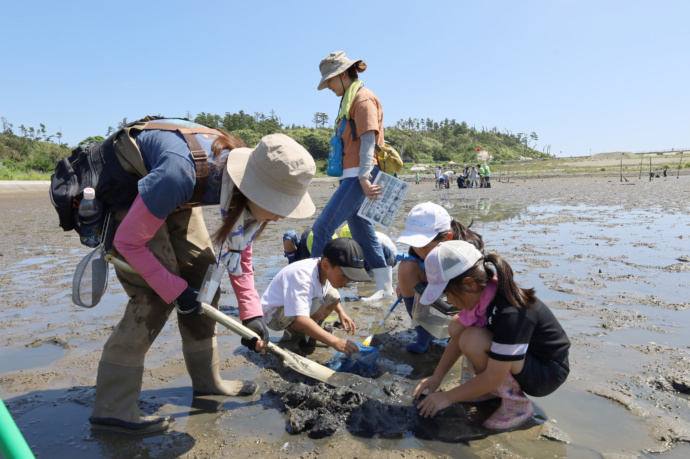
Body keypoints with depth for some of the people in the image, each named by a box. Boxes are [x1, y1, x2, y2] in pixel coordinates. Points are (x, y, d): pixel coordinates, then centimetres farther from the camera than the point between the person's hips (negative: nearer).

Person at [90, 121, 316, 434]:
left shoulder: (243, 178, -20)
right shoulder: (181, 175, -43)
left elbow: (239, 253, -6)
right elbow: (128, 241, -29)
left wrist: (251, 314, -10)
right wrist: (175, 290, -24)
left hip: (172, 197, 7)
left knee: (202, 274, 1)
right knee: (153, 295, -16)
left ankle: (207, 380, 17)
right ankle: (112, 409, -5)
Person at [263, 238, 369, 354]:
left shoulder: (326, 270, -10)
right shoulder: (302, 276, -38)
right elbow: (300, 319, -48)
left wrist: (341, 312, 1)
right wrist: (335, 341, -52)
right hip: (272, 313, -9)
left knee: (333, 296, -4)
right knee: (317, 307, -33)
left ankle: (303, 337, 6)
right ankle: (291, 338, -6)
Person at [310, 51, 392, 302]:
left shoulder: (363, 97, -6)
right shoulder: (350, 99, 22)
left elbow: (368, 140, -16)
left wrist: (364, 178, -24)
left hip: (360, 175, -10)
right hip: (351, 175, 10)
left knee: (322, 226, -13)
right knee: (362, 232, 10)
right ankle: (385, 287, 17)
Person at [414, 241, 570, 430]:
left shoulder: (510, 313, -35)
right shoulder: (481, 292, -11)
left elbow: (494, 377, -31)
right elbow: (457, 338, 2)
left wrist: (447, 397, -21)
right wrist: (436, 377, -1)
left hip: (548, 372, -8)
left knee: (473, 339, -30)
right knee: (456, 327, -3)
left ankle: (517, 404, -9)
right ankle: (499, 388, 7)